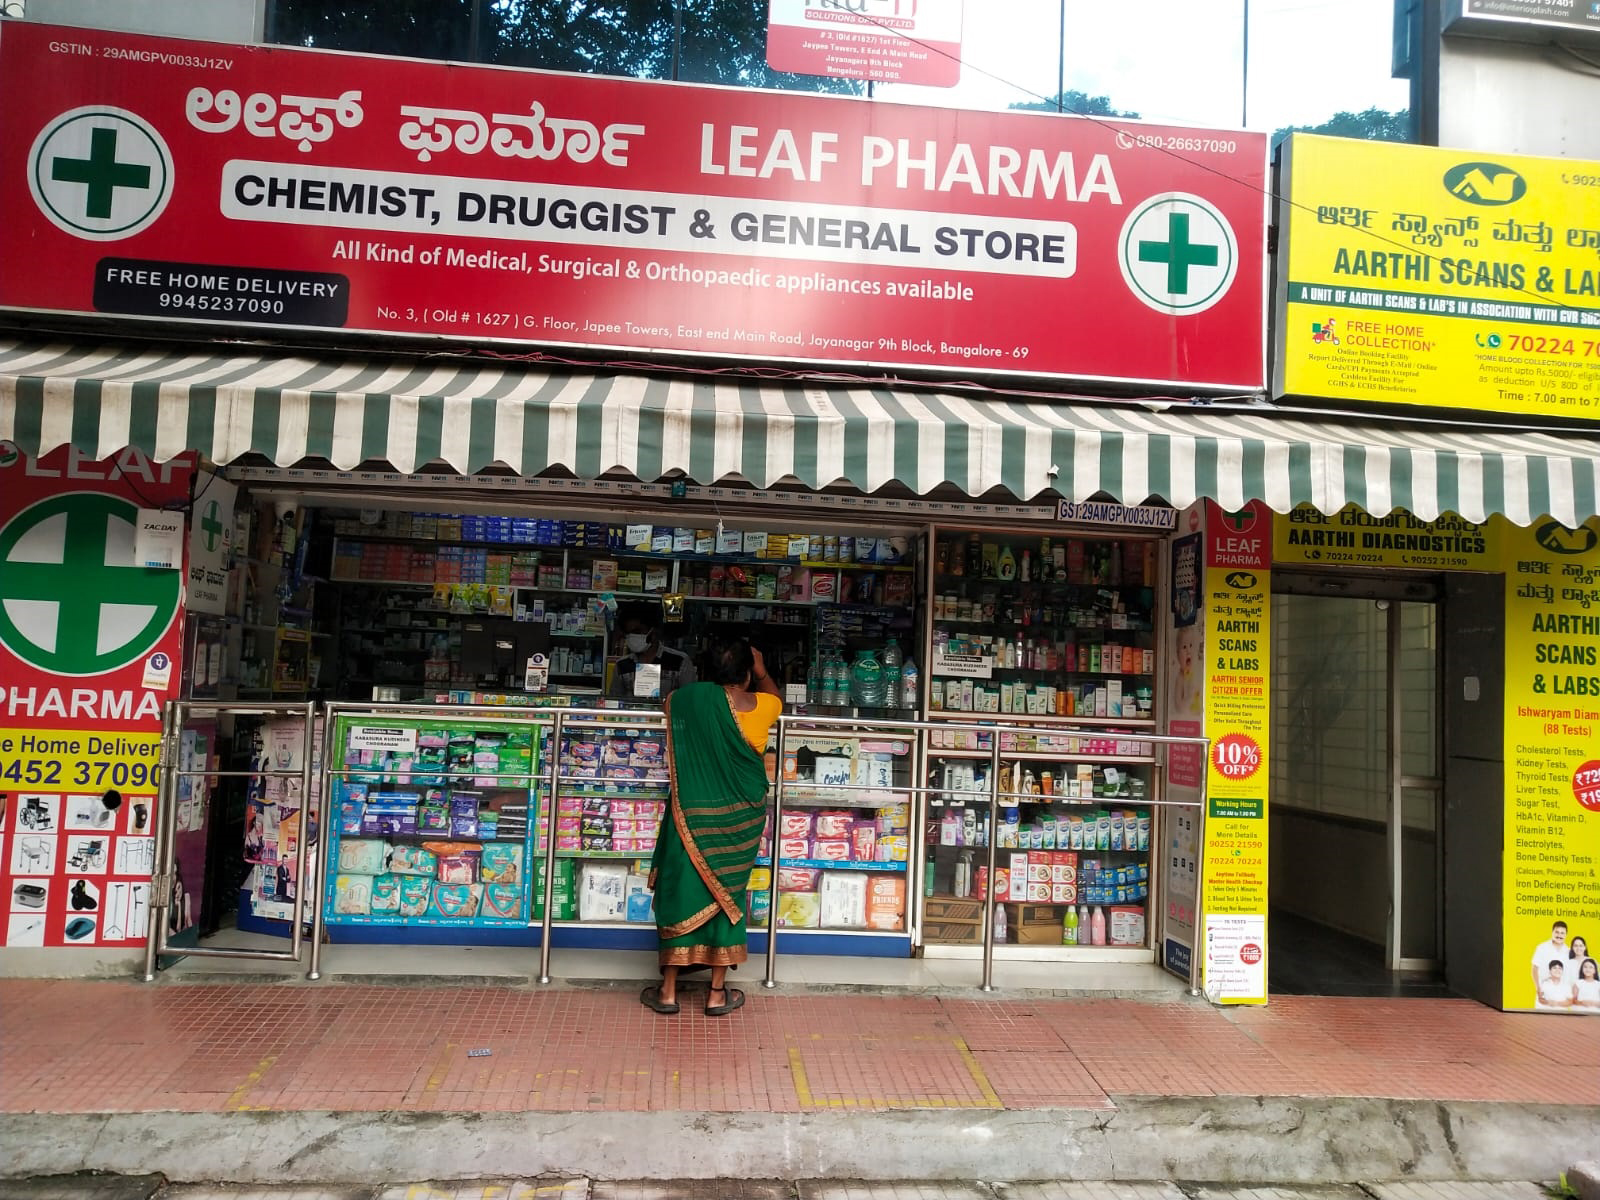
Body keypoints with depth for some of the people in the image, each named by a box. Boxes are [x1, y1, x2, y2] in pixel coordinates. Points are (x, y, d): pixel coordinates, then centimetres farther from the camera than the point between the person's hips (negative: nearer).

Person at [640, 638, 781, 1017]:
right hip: (740, 817, 1)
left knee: (680, 891, 9)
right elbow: (774, 695, 17)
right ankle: (717, 992, 17)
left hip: (693, 815, 0)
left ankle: (668, 989, 15)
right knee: (725, 894, 10)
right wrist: (761, 670, 34)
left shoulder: (686, 699, -8)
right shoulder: (759, 706, -8)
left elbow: (672, 699, 17)